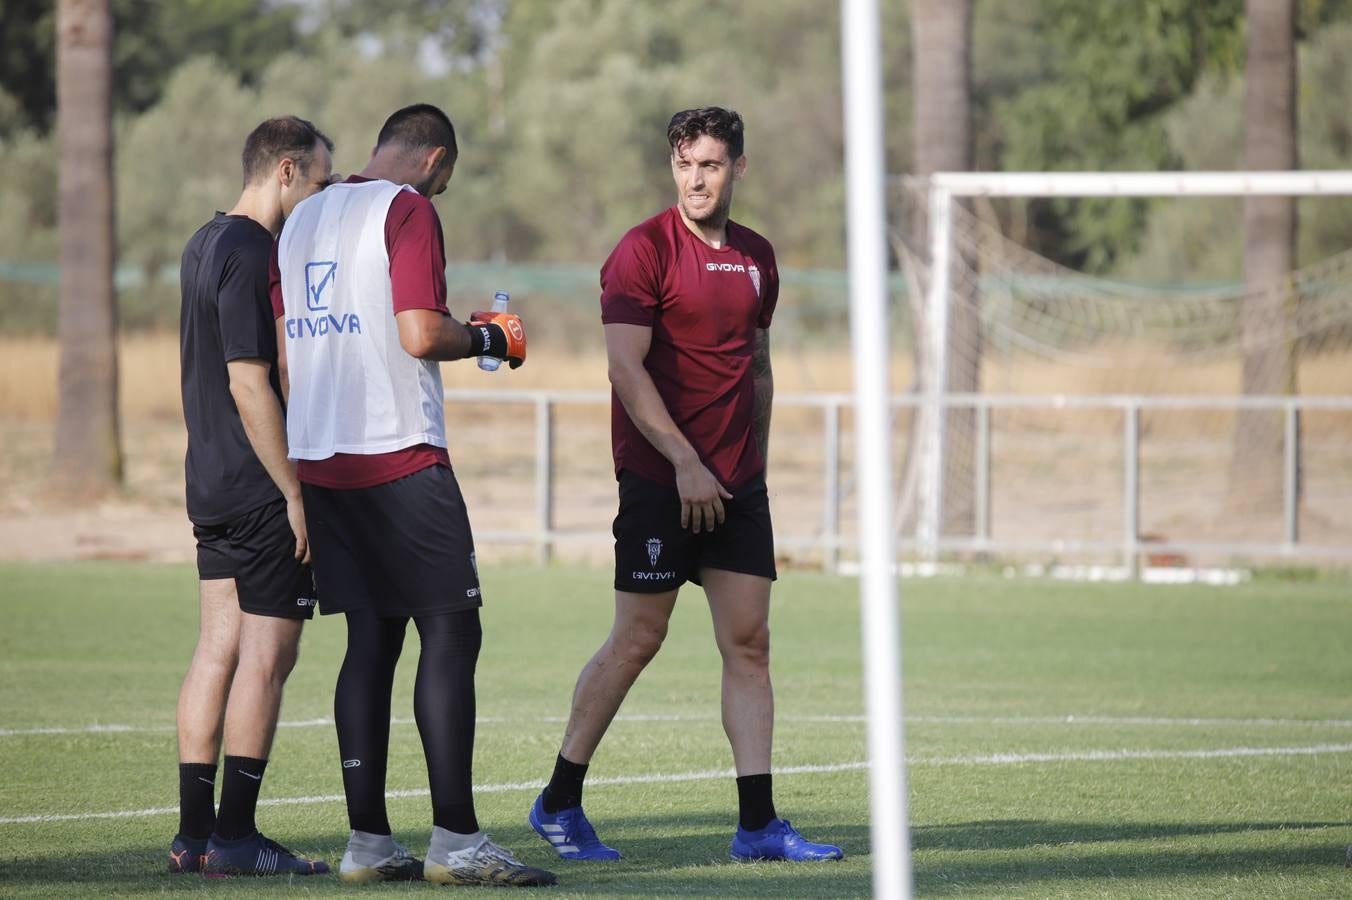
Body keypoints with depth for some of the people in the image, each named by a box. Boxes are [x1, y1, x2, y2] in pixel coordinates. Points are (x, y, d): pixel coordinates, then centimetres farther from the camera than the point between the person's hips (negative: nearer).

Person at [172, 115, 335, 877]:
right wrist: (295, 494, -18)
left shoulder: (206, 245, 14)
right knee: (266, 655, -5)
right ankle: (235, 837, -4)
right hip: (261, 489, -9)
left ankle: (195, 834, 10)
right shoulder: (252, 256, -16)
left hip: (212, 487, 9)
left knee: (220, 646, 10)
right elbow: (250, 384, -20)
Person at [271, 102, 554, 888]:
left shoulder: (305, 219, 17)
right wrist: (486, 337, 2)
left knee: (372, 638, 10)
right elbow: (421, 333, -16)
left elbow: (284, 343, 19)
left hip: (320, 461, 8)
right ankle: (456, 839, -12)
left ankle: (368, 839, 6)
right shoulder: (409, 210, -7)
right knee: (451, 632, -6)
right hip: (400, 458, -8)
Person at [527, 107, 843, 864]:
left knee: (749, 642, 0)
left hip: (736, 485, 6)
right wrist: (685, 462, -18)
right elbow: (626, 368, -14)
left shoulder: (757, 257, 13)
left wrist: (756, 465, 16)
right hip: (659, 480, -6)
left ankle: (758, 824, 0)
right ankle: (559, 803, 11)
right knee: (638, 639, -2)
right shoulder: (644, 251, -8)